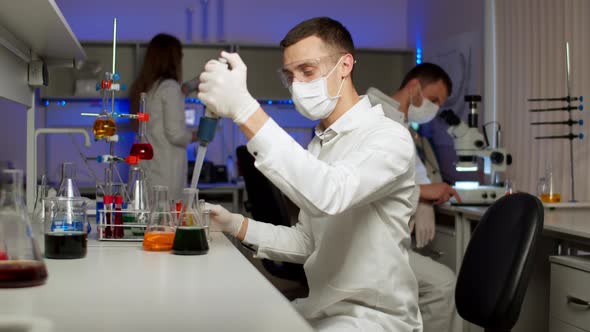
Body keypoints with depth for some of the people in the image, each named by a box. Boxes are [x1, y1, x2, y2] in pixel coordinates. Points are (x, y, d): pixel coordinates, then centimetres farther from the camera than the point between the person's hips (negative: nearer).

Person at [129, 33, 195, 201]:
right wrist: (192, 136, 5)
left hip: (147, 170, 7)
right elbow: (176, 134, -16)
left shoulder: (141, 87, 12)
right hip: (166, 173, -7)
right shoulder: (169, 86, -10)